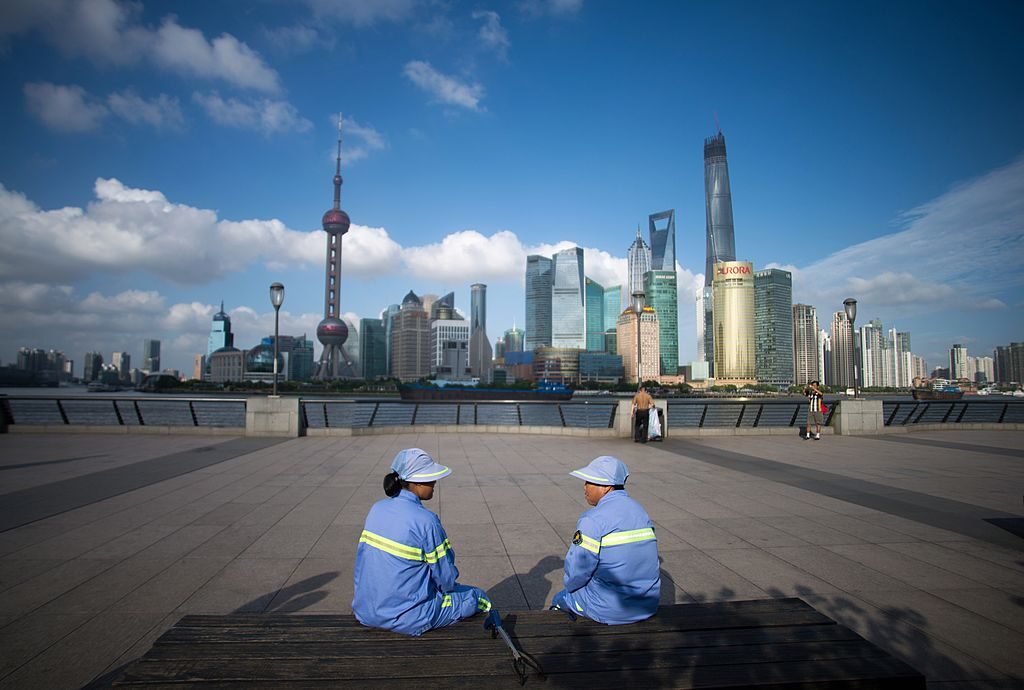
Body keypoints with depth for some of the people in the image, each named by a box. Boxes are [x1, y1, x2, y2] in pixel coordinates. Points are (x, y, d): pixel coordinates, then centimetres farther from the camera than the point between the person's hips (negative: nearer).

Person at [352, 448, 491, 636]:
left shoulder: (377, 509, -2)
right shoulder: (426, 521, -22)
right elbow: (446, 578, -13)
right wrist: (448, 585, 10)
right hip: (407, 618, -7)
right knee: (478, 598, 10)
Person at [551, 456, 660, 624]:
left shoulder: (592, 520, -21)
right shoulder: (641, 511, 3)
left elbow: (575, 574, -15)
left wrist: (571, 585, 6)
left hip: (611, 610, -7)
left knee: (560, 599, 20)